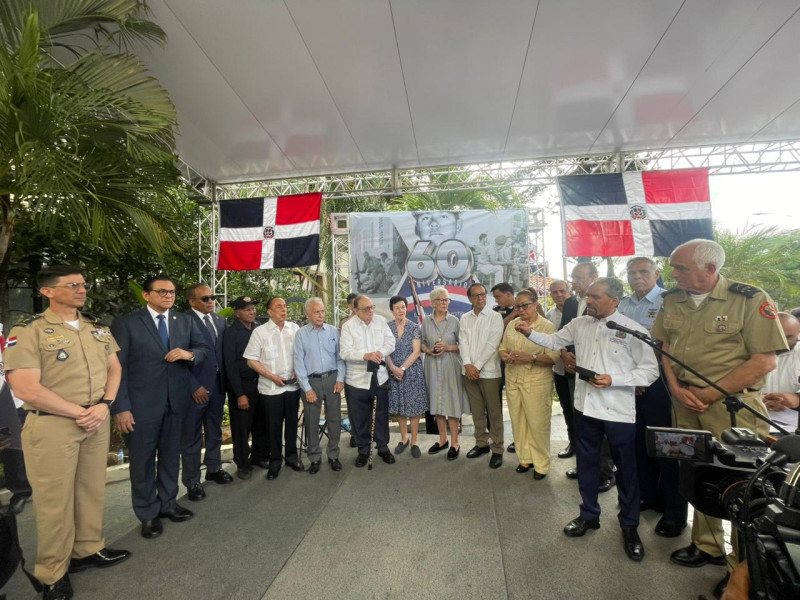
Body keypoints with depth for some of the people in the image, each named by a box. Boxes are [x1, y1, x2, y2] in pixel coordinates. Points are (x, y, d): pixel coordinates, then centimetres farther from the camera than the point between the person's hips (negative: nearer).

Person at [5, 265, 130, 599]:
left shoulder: (98, 329, 8)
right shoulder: (27, 332, -11)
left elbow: (114, 368, 12)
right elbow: (25, 388, -17)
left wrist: (104, 405, -5)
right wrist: (78, 413, -15)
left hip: (97, 421, 5)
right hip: (52, 425, -5)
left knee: (92, 490, 15)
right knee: (54, 499, 6)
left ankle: (88, 550, 34)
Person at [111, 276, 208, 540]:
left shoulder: (186, 321, 5)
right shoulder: (126, 323, -7)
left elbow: (204, 348, 9)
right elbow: (118, 368, -9)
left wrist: (189, 354, -15)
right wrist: (121, 407, -13)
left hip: (177, 400, 4)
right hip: (142, 403, -4)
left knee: (171, 454, 17)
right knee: (143, 459, 10)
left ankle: (168, 503, 34)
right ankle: (148, 513, 27)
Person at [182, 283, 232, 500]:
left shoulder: (221, 321, 8)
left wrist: (225, 381, 5)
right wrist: (193, 386, -16)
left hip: (217, 385, 6)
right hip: (196, 388, -6)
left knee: (215, 431, 19)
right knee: (192, 436, 6)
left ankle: (214, 468, 35)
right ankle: (192, 481, 19)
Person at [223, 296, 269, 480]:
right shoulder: (230, 332, -9)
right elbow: (230, 365, -11)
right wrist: (240, 394, -15)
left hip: (260, 383, 5)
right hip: (241, 386, -5)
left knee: (262, 424, 14)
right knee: (242, 427, 8)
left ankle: (259, 456, 33)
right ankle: (243, 464, 24)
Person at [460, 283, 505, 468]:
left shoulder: (495, 317, -3)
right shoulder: (464, 318, 10)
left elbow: (492, 345, -11)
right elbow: (463, 342, 2)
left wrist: (477, 366, -13)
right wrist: (467, 364, -12)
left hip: (489, 371, -4)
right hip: (469, 371, 4)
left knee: (494, 412, 2)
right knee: (476, 411, 13)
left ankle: (497, 449, 12)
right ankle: (481, 443, 27)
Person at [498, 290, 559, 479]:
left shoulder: (547, 326, -7)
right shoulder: (511, 324, 9)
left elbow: (553, 357, -12)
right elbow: (502, 347, 13)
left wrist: (530, 358, -25)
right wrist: (504, 356, -9)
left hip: (537, 382, -5)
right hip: (513, 380, 5)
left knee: (538, 423, 1)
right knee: (518, 421, 11)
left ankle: (541, 464, 18)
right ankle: (525, 459, 27)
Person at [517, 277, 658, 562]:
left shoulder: (633, 330, -12)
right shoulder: (579, 324, 3)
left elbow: (650, 370, -10)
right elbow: (554, 341, 15)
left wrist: (613, 380, -20)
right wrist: (530, 333, -1)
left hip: (619, 411, -4)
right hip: (585, 406, 5)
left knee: (626, 469, 11)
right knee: (586, 463, 18)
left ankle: (629, 526, 32)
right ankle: (589, 514, 38)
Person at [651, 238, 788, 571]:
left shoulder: (750, 300, -10)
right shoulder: (672, 301, 6)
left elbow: (764, 360, -13)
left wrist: (711, 394, -14)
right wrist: (677, 389, -3)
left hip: (732, 404, -4)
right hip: (685, 403, 5)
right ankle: (707, 546, 33)